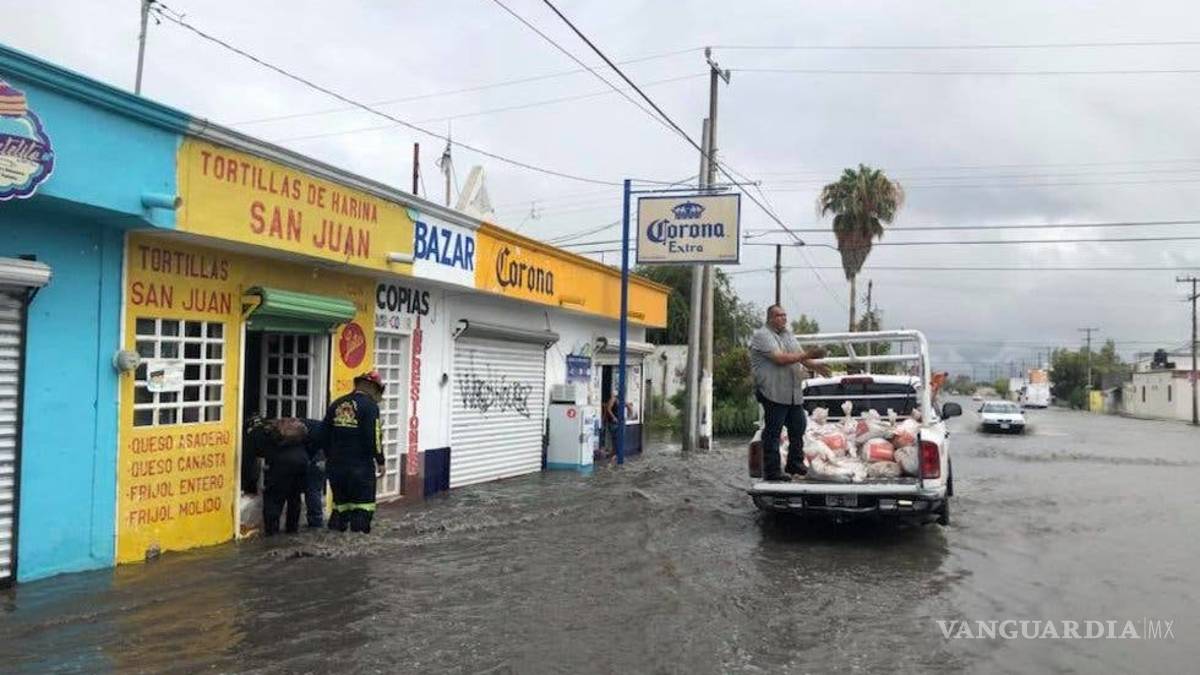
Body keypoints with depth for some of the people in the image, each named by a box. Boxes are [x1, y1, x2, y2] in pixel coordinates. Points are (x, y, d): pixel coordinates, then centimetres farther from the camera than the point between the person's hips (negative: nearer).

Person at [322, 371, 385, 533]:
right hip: (360, 465, -6)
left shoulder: (336, 405, 10)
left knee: (339, 505, 16)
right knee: (362, 509, 1)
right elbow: (373, 437, -15)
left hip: (336, 465, 6)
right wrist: (380, 461, -5)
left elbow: (325, 435, 16)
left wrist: (329, 457, 26)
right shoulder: (370, 405, -10)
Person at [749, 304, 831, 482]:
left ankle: (795, 463, 30)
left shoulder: (788, 334, 17)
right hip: (774, 393, -9)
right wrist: (807, 355, -19)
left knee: (798, 428, 16)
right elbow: (779, 358, -21)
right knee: (773, 432, -2)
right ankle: (772, 471, 3)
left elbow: (800, 357, 16)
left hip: (794, 393, 9)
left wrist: (815, 366, -4)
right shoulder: (762, 335, -11)